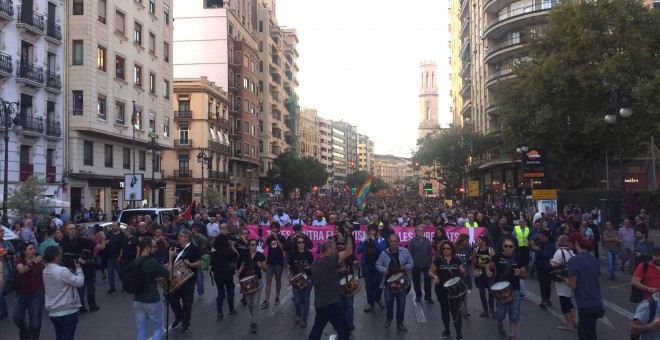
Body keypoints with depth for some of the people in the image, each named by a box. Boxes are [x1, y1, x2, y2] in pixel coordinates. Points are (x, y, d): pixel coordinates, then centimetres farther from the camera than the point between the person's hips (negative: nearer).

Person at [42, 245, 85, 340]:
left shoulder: (45, 271, 6)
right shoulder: (62, 271, -23)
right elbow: (79, 282, -19)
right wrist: (78, 268, -6)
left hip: (53, 312, 8)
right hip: (67, 311, -8)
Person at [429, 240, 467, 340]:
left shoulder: (457, 260, 1)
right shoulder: (438, 260, -2)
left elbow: (464, 274, 7)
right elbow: (430, 272, 2)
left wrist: (463, 271, -16)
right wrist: (434, 276, -19)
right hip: (442, 289, 1)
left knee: (456, 311, -5)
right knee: (444, 310, 16)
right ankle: (446, 330, 33)